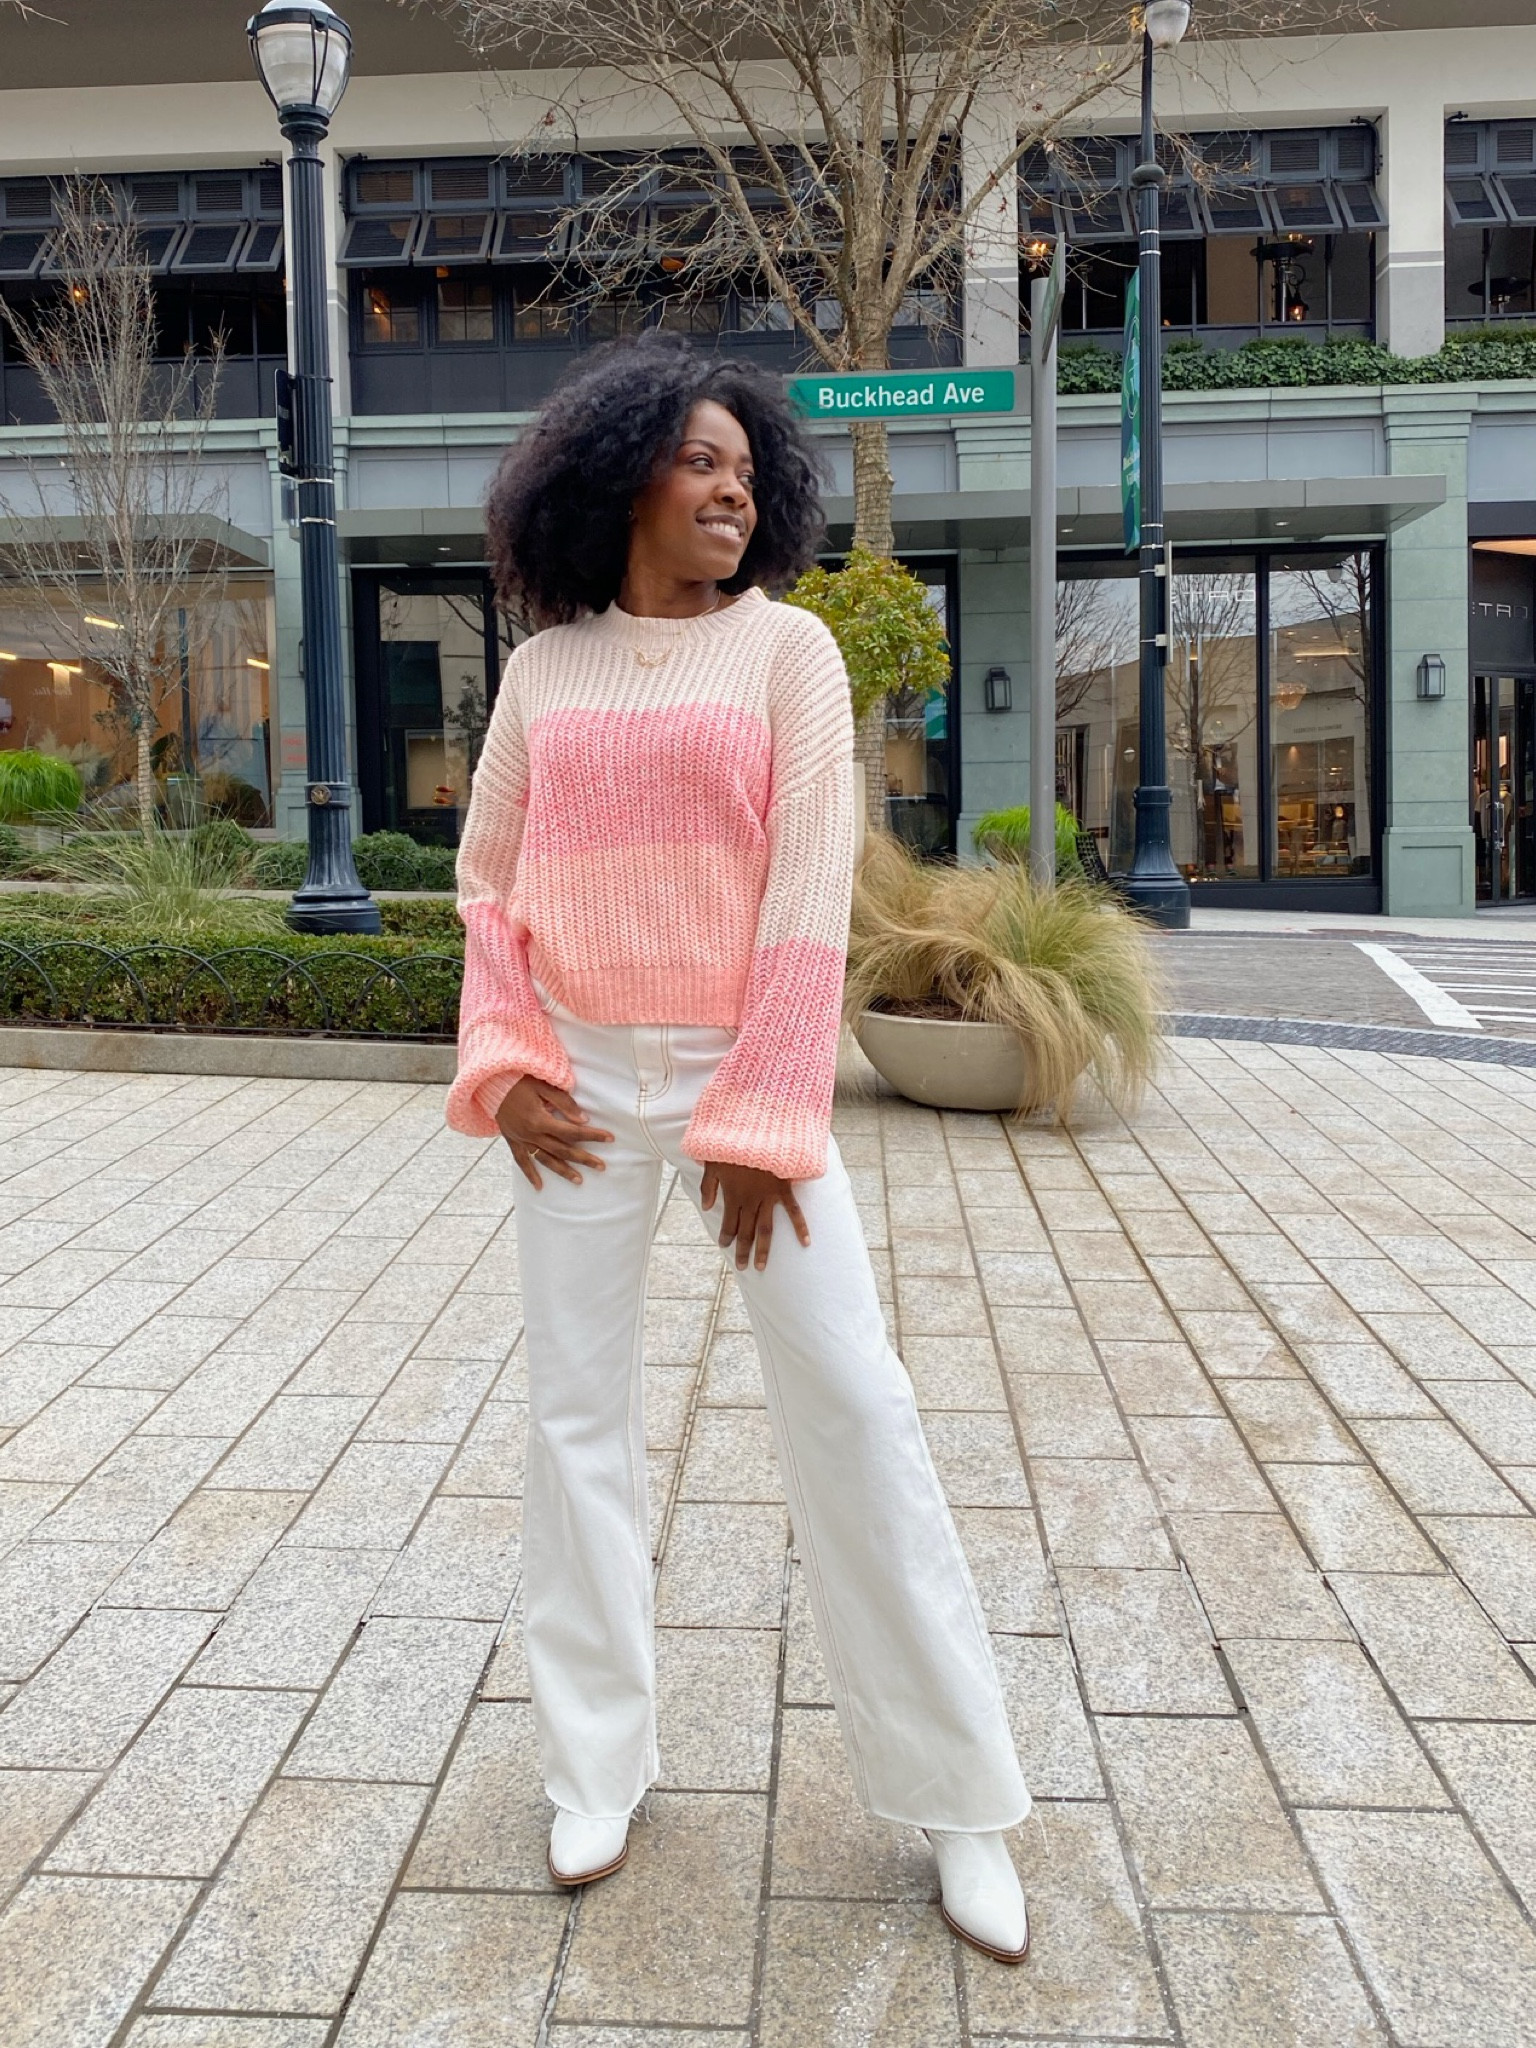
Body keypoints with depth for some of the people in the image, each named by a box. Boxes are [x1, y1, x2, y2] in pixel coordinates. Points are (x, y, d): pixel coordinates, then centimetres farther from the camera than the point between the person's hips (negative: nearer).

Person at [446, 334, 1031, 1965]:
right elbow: (489, 878, 10)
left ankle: (955, 1797, 13)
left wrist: (763, 1116, -13)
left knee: (852, 1406, -2)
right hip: (582, 1078, 3)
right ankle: (596, 1768, 25)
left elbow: (808, 891, -8)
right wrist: (501, 1063, -4)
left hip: (742, 1066, -2)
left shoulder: (787, 647, -1)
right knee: (577, 1412, 8)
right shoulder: (543, 667, 8)